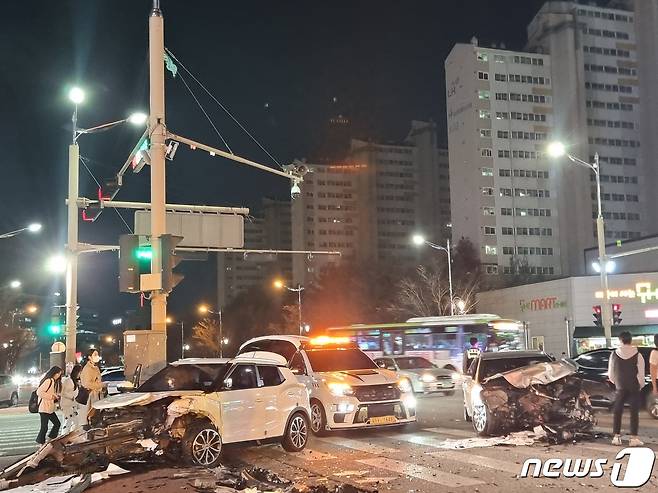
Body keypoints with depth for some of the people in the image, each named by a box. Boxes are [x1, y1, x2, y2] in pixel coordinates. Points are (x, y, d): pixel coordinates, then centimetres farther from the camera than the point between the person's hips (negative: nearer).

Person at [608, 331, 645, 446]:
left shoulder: (614, 354, -4)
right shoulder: (637, 355, -10)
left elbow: (610, 374, 2)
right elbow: (641, 375, -9)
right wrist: (640, 385, 9)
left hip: (620, 388, 2)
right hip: (634, 389, -2)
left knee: (617, 412, 11)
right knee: (634, 413, 4)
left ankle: (616, 437, 11)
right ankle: (634, 438, 1)